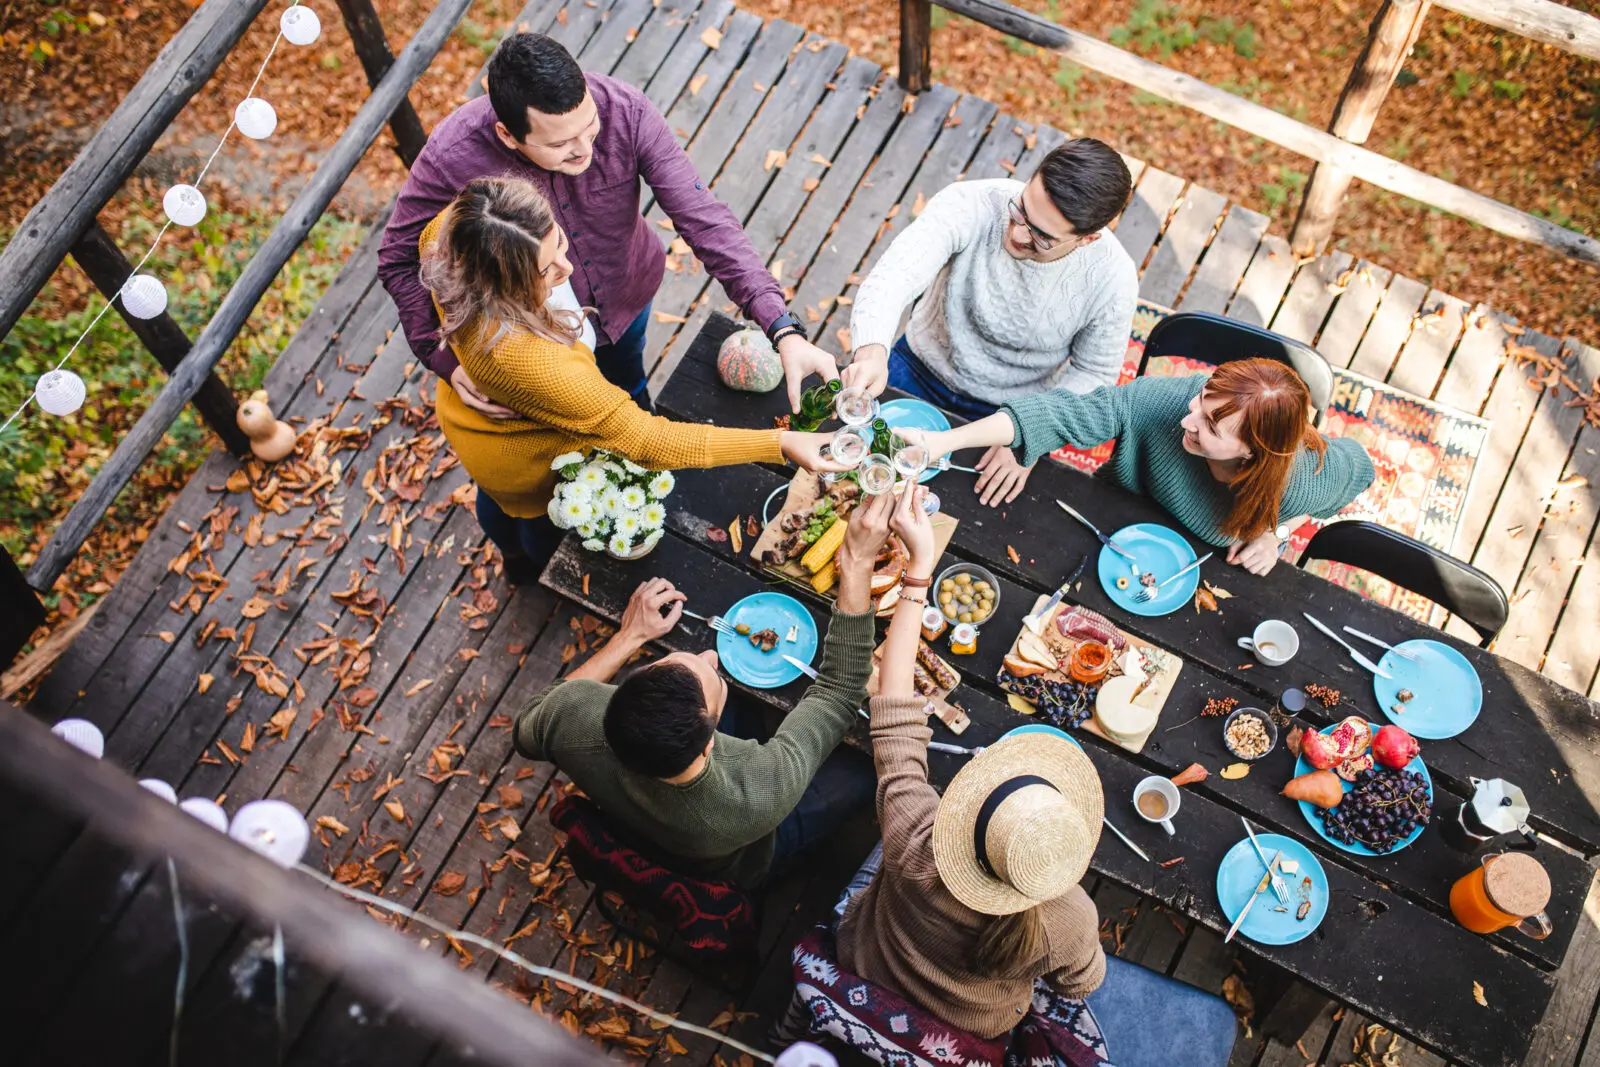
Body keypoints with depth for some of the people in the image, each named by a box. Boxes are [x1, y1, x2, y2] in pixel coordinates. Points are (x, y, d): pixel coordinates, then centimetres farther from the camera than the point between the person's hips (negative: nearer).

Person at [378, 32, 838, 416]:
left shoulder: (625, 111, -34)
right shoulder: (452, 157, -36)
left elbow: (703, 219, -34)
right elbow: (399, 260, -20)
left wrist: (784, 332, -43)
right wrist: (444, 359, -31)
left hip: (626, 296, 2)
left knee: (627, 386, 33)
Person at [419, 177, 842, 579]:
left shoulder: (450, 237, -32)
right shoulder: (527, 359, -52)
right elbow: (640, 439, -47)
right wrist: (779, 444, -50)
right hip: (525, 459, -6)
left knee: (498, 497, 37)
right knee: (543, 515, 31)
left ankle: (514, 557, 72)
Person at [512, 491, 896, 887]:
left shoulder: (571, 713, -41)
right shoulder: (763, 794, -48)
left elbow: (527, 729, -13)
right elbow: (842, 688, -32)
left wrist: (629, 636, -14)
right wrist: (858, 563, -36)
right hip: (732, 871, -3)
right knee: (862, 770, 6)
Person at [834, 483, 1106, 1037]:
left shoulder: (911, 841, -47)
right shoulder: (1071, 922, -43)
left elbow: (894, 714, -38)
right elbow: (1081, 983, -17)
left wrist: (919, 565, -37)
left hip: (868, 970, -1)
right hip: (974, 1029, 1)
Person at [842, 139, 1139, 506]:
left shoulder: (1112, 277, -23)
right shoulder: (969, 205, -28)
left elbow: (1093, 373, -8)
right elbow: (894, 276, -41)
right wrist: (871, 352, -62)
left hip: (1011, 412, -1)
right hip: (920, 370, 1)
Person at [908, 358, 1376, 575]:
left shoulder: (1304, 483, -36)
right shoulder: (1171, 400, -41)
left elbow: (1359, 465, -11)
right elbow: (1064, 414, -42)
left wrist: (1278, 529, -23)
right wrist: (942, 442, -50)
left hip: (1216, 572, 0)